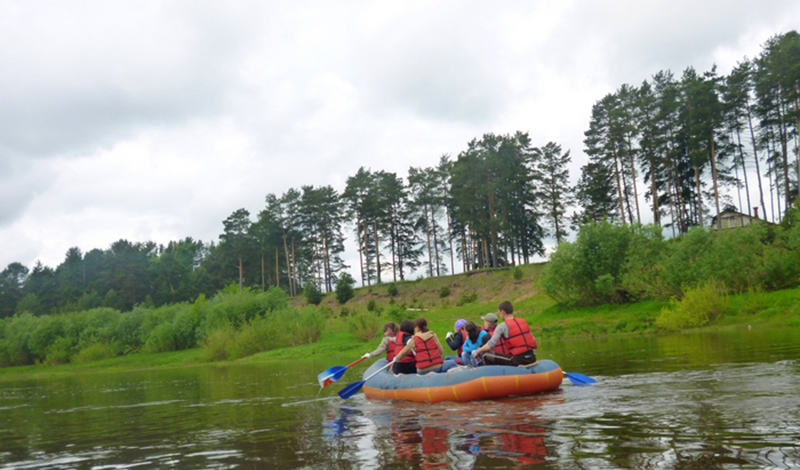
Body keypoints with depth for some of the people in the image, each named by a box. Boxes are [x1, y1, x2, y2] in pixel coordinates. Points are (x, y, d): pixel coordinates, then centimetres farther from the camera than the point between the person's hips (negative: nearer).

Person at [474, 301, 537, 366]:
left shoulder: (502, 326, -8)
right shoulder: (523, 321, 11)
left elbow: (490, 345, -15)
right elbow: (533, 339, 15)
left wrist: (478, 351, 2)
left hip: (517, 360, -6)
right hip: (532, 358, 6)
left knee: (486, 355, 2)